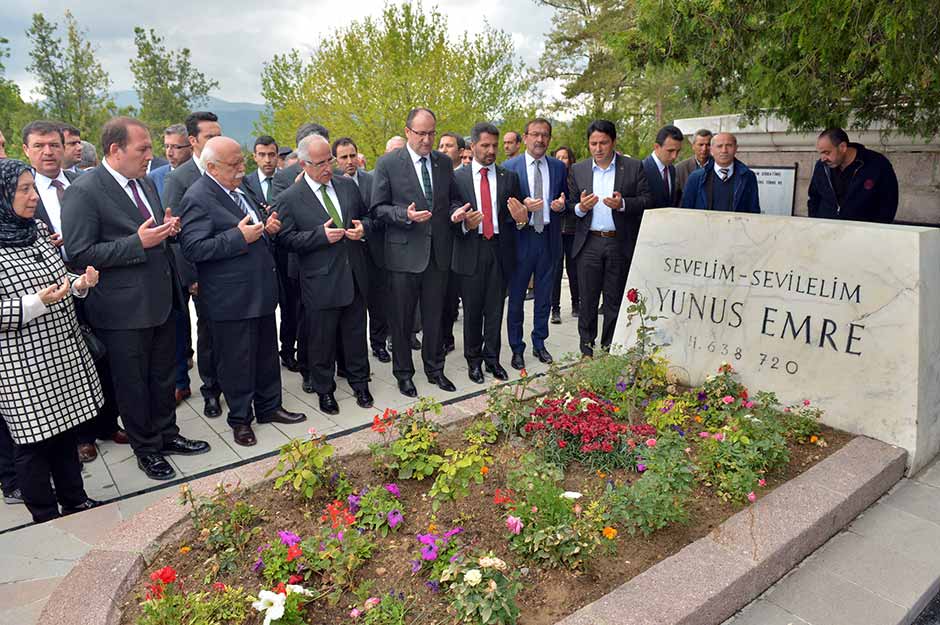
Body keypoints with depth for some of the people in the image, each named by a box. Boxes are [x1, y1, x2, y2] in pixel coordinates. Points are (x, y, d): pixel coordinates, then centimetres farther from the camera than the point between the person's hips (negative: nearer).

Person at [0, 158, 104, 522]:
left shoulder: (37, 230, 7)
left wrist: (80, 284, -1)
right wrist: (38, 302, -26)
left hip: (62, 351, 7)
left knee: (65, 427, 17)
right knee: (33, 439, 7)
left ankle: (74, 501, 33)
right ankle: (46, 519, 23)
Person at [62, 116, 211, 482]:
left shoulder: (145, 183, 9)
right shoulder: (84, 191, -15)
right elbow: (80, 254, -18)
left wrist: (166, 230, -1)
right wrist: (138, 242, -24)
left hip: (162, 299, 7)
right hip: (124, 309, -7)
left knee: (163, 376, 20)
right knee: (133, 383, 10)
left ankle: (166, 434, 37)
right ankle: (146, 449, 27)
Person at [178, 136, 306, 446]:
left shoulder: (238, 190, 12)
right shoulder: (197, 199, -15)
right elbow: (193, 248, -22)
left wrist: (266, 227, 3)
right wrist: (239, 237, -25)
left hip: (261, 290, 8)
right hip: (231, 299, -8)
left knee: (267, 353, 18)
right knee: (236, 360, 6)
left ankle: (269, 406, 34)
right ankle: (240, 418, 23)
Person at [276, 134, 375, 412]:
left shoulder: (348, 185, 6)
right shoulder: (289, 199, -7)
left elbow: (366, 215, 17)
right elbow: (287, 239, -9)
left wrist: (363, 227, -6)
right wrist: (321, 235, -20)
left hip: (355, 276, 4)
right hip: (321, 282, -4)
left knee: (356, 333, 15)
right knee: (322, 339, 9)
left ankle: (360, 383, 33)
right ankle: (324, 390, 28)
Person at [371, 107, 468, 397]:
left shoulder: (444, 162, 8)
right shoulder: (388, 163, -5)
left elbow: (453, 198, 17)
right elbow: (378, 208, -6)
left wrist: (456, 210, -5)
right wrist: (405, 215, -22)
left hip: (438, 251, 4)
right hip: (405, 252, -3)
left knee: (435, 316, 14)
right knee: (403, 318, 8)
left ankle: (434, 369, 30)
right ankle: (403, 373, 24)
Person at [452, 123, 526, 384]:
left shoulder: (509, 177, 8)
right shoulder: (457, 177, 1)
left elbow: (518, 213, 9)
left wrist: (521, 216, -14)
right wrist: (465, 224, -21)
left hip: (500, 250, 2)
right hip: (470, 251, -2)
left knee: (495, 309, 8)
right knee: (472, 310, 8)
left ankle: (492, 359, 20)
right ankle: (473, 360, 21)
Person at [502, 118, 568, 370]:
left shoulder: (558, 167, 7)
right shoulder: (509, 167, -4)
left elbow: (565, 199, 15)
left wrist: (562, 204, -8)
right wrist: (522, 206, -21)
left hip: (549, 237, 3)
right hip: (521, 237, -3)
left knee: (544, 294, 12)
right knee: (516, 295, 5)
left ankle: (539, 344, 28)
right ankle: (517, 348, 18)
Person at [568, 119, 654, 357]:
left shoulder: (634, 167, 2)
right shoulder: (577, 170, 8)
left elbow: (647, 200, -2)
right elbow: (569, 204, 7)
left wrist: (623, 204, -18)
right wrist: (580, 208, -15)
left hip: (620, 244, -1)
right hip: (588, 244, 1)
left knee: (615, 300, 7)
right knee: (587, 300, 6)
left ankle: (610, 349, 19)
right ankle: (586, 350, 18)